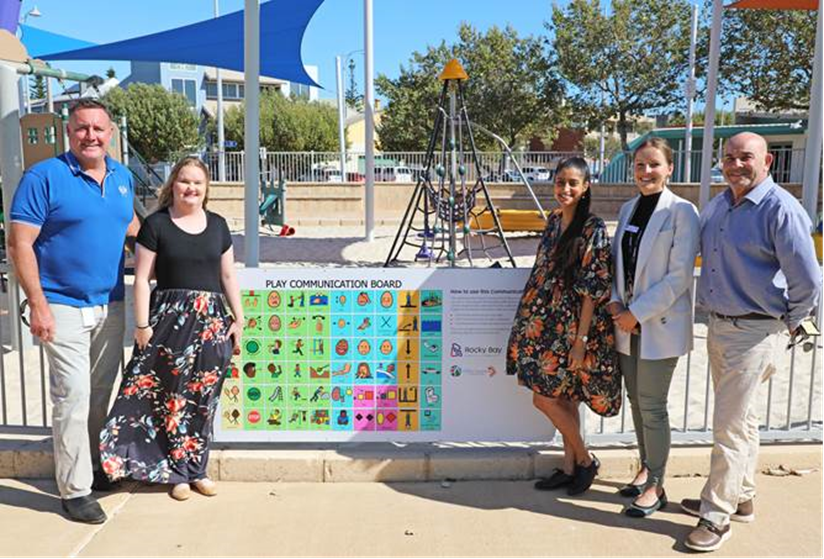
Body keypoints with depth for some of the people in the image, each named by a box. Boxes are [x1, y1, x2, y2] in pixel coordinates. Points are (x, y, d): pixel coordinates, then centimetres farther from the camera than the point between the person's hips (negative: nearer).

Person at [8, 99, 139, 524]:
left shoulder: (122, 177, 8)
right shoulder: (44, 177, -10)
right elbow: (19, 244, -12)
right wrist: (37, 305, -17)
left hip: (111, 305, 6)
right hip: (63, 307, -6)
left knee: (101, 392, 15)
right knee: (74, 395, -6)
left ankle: (95, 467, 32)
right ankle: (74, 489, 6)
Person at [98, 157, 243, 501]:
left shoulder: (217, 225, 11)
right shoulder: (156, 224, -1)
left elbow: (228, 276, 13)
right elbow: (142, 279, -3)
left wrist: (238, 318, 8)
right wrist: (142, 325, -8)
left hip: (212, 320, 3)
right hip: (170, 317, -3)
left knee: (203, 397, 7)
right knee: (172, 395, -1)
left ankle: (197, 469, 21)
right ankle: (177, 472, 14)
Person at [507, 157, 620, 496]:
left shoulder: (593, 229, -13)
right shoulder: (553, 220, 9)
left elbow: (593, 288, -16)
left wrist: (581, 339, -18)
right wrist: (531, 320, 17)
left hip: (571, 327, -7)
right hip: (546, 323, 7)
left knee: (544, 397, -4)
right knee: (563, 398, 12)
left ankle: (585, 460, 15)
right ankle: (570, 467, 24)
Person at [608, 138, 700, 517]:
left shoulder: (682, 212, -9)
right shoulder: (628, 209, 11)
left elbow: (679, 275, -14)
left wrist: (637, 312, -15)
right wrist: (615, 302, -3)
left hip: (660, 325, -6)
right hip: (628, 322, 6)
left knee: (651, 406, -1)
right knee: (636, 400, 14)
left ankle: (656, 486, 13)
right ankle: (646, 468, 31)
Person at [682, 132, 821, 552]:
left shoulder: (781, 210, -16)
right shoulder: (716, 206, 7)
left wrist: (788, 323, -3)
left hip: (753, 332, -8)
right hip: (717, 327, 8)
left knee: (730, 427, -4)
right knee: (742, 419, 19)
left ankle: (716, 516, 8)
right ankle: (740, 498, 32)